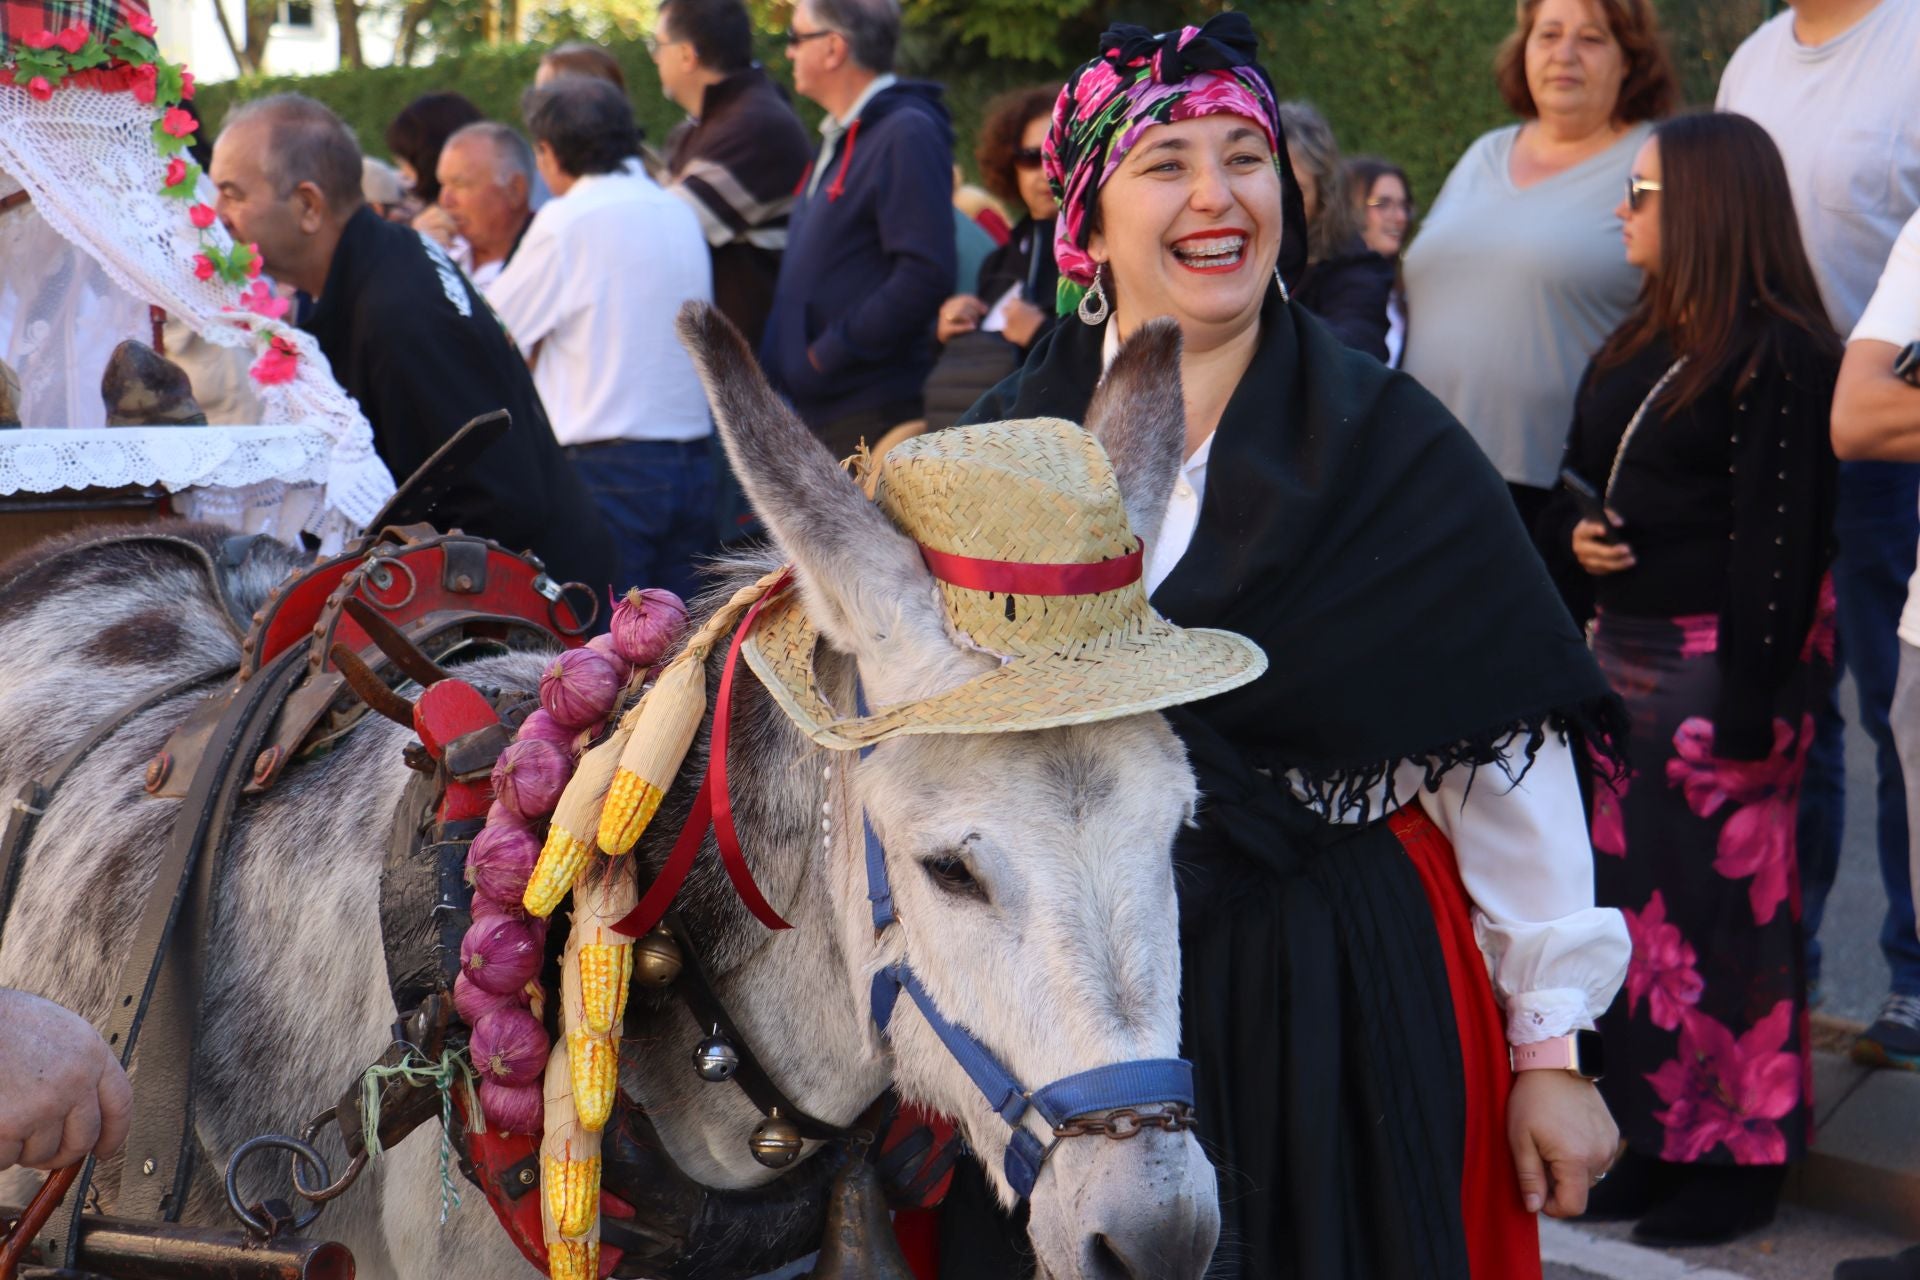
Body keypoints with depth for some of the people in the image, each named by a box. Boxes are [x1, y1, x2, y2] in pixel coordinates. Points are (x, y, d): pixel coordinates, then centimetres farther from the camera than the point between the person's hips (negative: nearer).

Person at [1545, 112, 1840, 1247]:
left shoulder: (1779, 356, -12)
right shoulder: (1642, 345, 15)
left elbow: (1779, 538, -17)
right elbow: (1581, 478, 23)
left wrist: (1752, 701, -21)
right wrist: (1573, 530, 0)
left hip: (1721, 662, -9)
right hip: (1625, 655, 9)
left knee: (1724, 906, -3)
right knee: (1635, 896, 12)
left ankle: (1742, 1157, 6)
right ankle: (1663, 1138, 23)